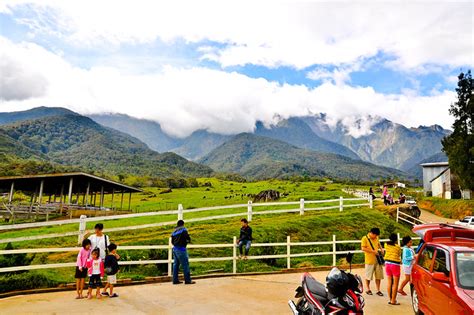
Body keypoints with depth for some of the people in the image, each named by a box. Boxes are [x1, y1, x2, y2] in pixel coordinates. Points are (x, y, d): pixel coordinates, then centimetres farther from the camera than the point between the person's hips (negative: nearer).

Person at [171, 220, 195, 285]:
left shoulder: (174, 231, 15)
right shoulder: (183, 229, -5)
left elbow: (172, 241, 17)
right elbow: (188, 238, -13)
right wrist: (188, 241, 7)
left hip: (175, 248, 8)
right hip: (181, 249, -7)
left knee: (176, 264, 10)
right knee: (185, 264, -3)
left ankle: (175, 280, 13)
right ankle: (187, 280, -1)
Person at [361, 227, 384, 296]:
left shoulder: (376, 238, 9)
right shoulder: (365, 238, -11)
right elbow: (363, 248, -16)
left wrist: (381, 249, 7)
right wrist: (373, 251, -20)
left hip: (377, 260, 6)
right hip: (369, 260, -5)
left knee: (378, 276, 7)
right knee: (368, 276, 5)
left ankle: (378, 290, 19)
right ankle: (368, 289, 22)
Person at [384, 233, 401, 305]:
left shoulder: (386, 245, 1)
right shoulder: (397, 247, -10)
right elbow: (399, 255, 5)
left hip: (387, 263, 5)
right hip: (395, 264, -5)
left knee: (389, 282, 11)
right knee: (395, 283, 2)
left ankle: (390, 299, 17)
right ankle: (393, 301, 4)